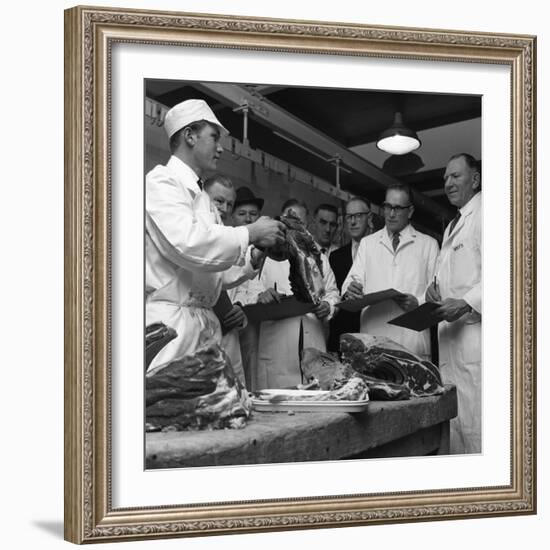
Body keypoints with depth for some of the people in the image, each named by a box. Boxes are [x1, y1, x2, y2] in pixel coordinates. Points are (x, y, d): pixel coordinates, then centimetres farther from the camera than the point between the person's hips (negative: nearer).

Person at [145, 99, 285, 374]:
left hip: (205, 319, 9)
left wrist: (259, 250, 12)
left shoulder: (202, 197, 23)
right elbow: (187, 243, -20)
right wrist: (250, 233, -11)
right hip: (169, 317, -8)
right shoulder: (161, 181, -5)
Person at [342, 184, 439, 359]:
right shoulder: (367, 243, 19)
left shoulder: (428, 244, 12)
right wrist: (350, 290, -11)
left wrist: (418, 302, -12)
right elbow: (355, 278, 12)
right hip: (372, 335, 1)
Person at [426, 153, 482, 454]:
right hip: (451, 335, 9)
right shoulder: (452, 226, 24)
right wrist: (435, 287, 11)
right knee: (455, 427, 8)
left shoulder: (484, 214, -6)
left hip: (475, 335, -9)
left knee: (476, 427, -12)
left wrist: (466, 303, -23)